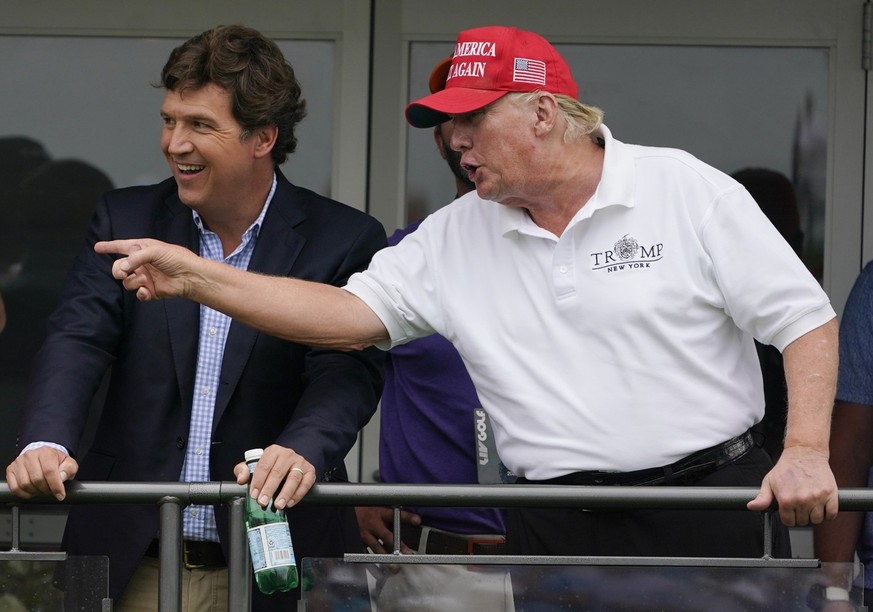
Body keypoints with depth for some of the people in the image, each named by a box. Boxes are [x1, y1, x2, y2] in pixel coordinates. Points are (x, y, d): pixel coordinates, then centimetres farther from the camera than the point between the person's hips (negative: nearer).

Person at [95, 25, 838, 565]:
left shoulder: (687, 191, -3)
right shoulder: (455, 237, 9)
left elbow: (806, 321, -3)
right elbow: (349, 313, 4)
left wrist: (806, 450, -16)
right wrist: (192, 276, -6)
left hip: (714, 507, -3)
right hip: (559, 530, 3)